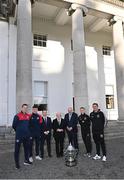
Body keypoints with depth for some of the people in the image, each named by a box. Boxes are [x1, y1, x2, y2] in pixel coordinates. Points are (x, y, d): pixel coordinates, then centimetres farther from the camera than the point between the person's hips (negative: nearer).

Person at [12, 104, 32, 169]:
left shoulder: (28, 116, 5)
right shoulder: (17, 116, -11)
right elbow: (14, 125, -6)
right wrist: (18, 130, 6)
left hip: (26, 135, 6)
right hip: (19, 135, -5)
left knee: (26, 148, 16)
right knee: (17, 149, 2)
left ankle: (26, 161, 32)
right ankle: (17, 163, 15)